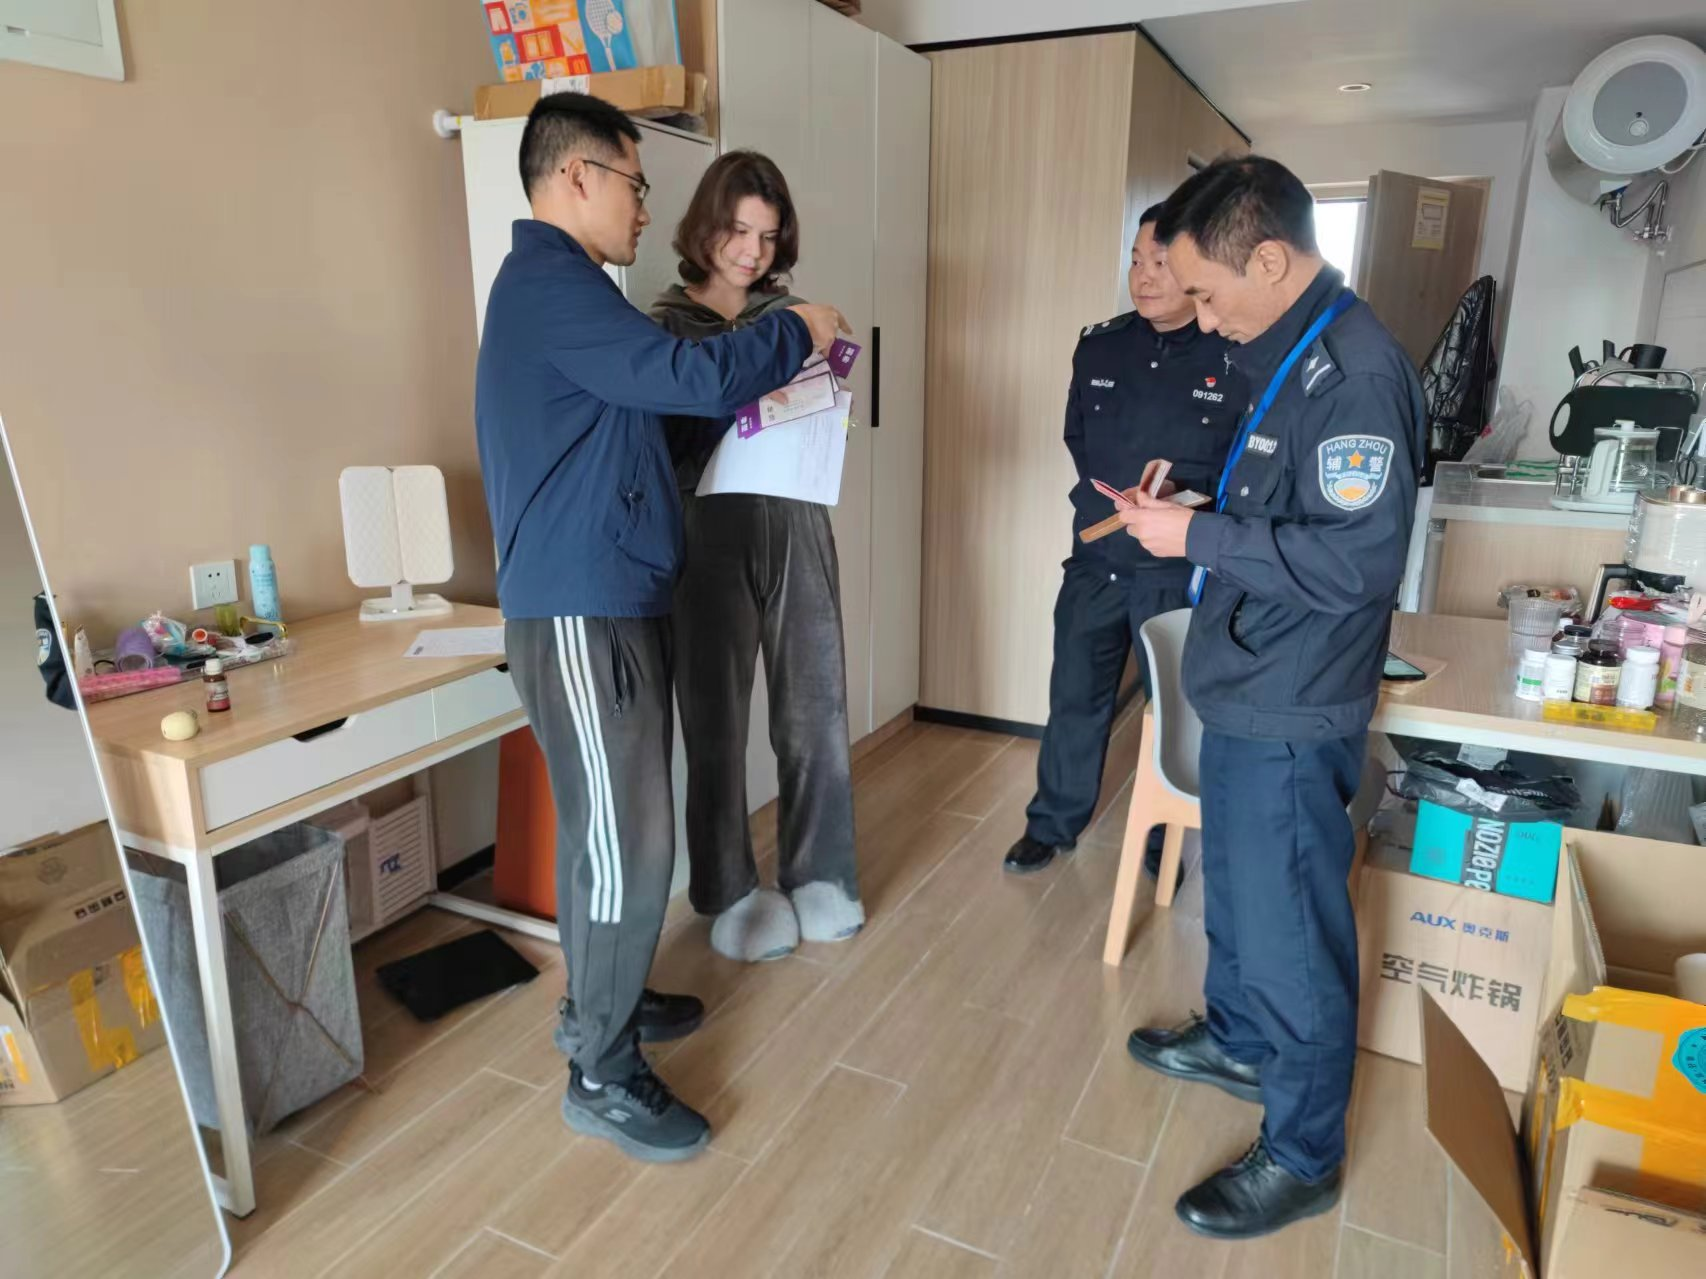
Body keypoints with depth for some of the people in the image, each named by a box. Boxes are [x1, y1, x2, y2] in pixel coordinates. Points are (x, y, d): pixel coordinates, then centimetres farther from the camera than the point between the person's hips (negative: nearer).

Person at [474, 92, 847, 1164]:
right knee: (627, 839, -4)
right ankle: (604, 1076, 11)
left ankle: (600, 1002, 34)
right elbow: (693, 377, -24)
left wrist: (750, 388, 14)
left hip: (607, 601, 11)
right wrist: (797, 332, -7)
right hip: (582, 612, -11)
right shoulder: (550, 284, -15)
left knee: (615, 825, 18)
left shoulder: (554, 283, 20)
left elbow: (653, 396, 23)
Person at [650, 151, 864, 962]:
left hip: (795, 527, 3)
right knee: (716, 719, 5)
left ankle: (818, 875, 25)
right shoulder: (665, 325, 3)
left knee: (814, 709, 6)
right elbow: (653, 446, -4)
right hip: (708, 534, -3)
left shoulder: (790, 315, 12)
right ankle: (730, 891, 22)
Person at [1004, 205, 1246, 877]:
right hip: (1096, 558, 4)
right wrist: (1109, 494, 4)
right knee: (1075, 696, 12)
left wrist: (1187, 499, -17)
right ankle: (1052, 824, 30)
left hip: (1181, 568, -3)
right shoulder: (1099, 346, 4)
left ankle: (1168, 842, 30)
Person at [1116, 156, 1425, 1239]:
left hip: (1293, 714, -10)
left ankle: (1305, 1156, 25)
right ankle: (1240, 1042, 48)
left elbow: (1356, 559, -27)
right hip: (1244, 691, 10)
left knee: (1291, 930, 5)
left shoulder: (1355, 371, -21)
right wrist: (1182, 504, 7)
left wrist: (1195, 536, -22)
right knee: (1236, 893, 25)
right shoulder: (1282, 353, 9)